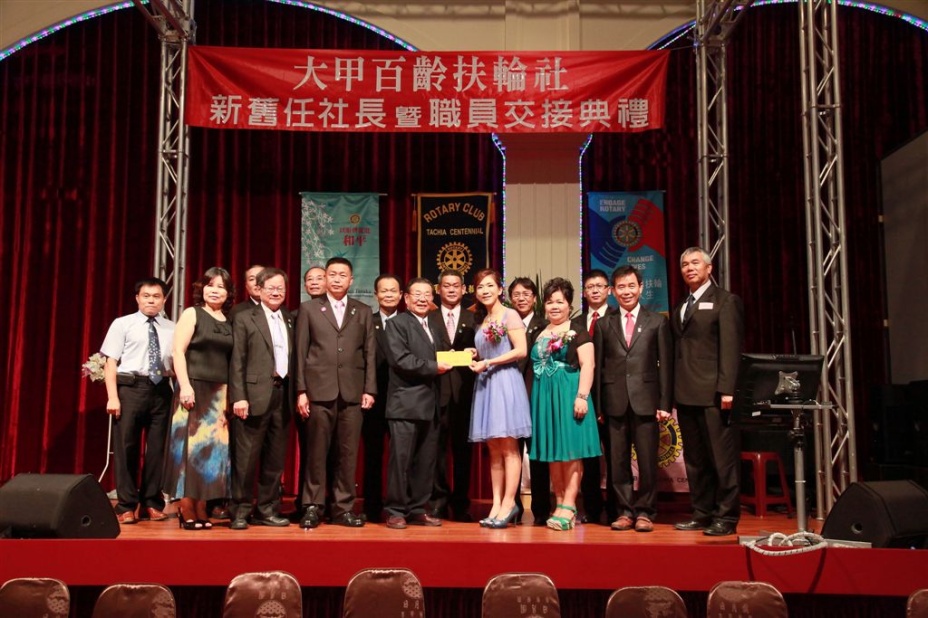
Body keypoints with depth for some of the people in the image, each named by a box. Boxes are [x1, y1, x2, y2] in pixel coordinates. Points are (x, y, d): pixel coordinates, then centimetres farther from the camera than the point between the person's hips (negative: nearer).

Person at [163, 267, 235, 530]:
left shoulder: (230, 322, 13)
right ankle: (186, 511, 0)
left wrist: (230, 393, 4)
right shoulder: (192, 314, 1)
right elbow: (178, 351, -8)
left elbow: (232, 359, 11)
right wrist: (185, 385, -18)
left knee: (212, 448, 4)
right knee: (190, 446, -5)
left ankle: (202, 510, 9)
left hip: (220, 393, 5)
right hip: (194, 389, -5)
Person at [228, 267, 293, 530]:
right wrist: (239, 397, -11)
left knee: (275, 458, 9)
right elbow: (237, 361, -3)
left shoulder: (290, 321, 15)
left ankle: (267, 510, 18)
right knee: (246, 456, -2)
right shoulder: (245, 319, 3)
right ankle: (240, 510, 9)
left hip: (282, 393, 5)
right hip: (255, 394, -5)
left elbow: (292, 359, 13)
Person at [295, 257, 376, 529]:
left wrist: (369, 389, 1)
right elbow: (301, 352, 5)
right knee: (317, 452, 1)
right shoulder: (309, 309, 9)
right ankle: (313, 507, 9)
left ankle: (343, 508, 10)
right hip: (319, 390, -1)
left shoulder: (363, 311, 14)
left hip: (352, 392, 2)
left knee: (348, 453, 3)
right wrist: (301, 390, -2)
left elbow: (370, 353, 9)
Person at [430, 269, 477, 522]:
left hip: (464, 391, 1)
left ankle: (461, 504, 15)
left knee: (463, 449, 6)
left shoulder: (473, 319, 12)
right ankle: (439, 502, 10)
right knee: (437, 447, 0)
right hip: (437, 390, -1)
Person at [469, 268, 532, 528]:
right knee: (494, 449, 6)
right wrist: (476, 360, 5)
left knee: (508, 447, -6)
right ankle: (496, 505, 7)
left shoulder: (509, 315, -3)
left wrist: (488, 363, -13)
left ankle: (508, 504, -3)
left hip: (506, 382, -7)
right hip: (485, 385, 8)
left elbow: (521, 350, -12)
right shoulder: (482, 321, 18)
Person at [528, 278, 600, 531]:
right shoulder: (539, 334, 14)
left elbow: (587, 365, -10)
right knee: (553, 453, 8)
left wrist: (582, 396, -19)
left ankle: (569, 507, -3)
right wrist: (533, 397, 12)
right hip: (544, 397, 6)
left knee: (570, 450, -4)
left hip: (569, 395, -6)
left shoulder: (578, 332, -3)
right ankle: (560, 504, 14)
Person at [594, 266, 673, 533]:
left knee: (647, 461, 2)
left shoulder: (657, 322, 7)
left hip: (645, 402, -1)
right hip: (614, 403, 1)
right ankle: (624, 511, 15)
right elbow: (598, 366, 8)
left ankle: (645, 512, 13)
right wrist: (597, 406, 2)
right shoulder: (604, 324, 11)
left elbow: (666, 365, 4)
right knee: (617, 462, 5)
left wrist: (665, 404, -3)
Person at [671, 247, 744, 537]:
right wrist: (672, 393, 7)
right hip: (686, 394, 7)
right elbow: (676, 351, 14)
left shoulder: (725, 301, 1)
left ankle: (726, 517, 4)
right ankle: (702, 513, 18)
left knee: (723, 458, -3)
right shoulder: (679, 308, 20)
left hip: (713, 394, -7)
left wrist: (727, 389, -16)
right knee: (695, 460, 10)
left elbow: (731, 348, -8)